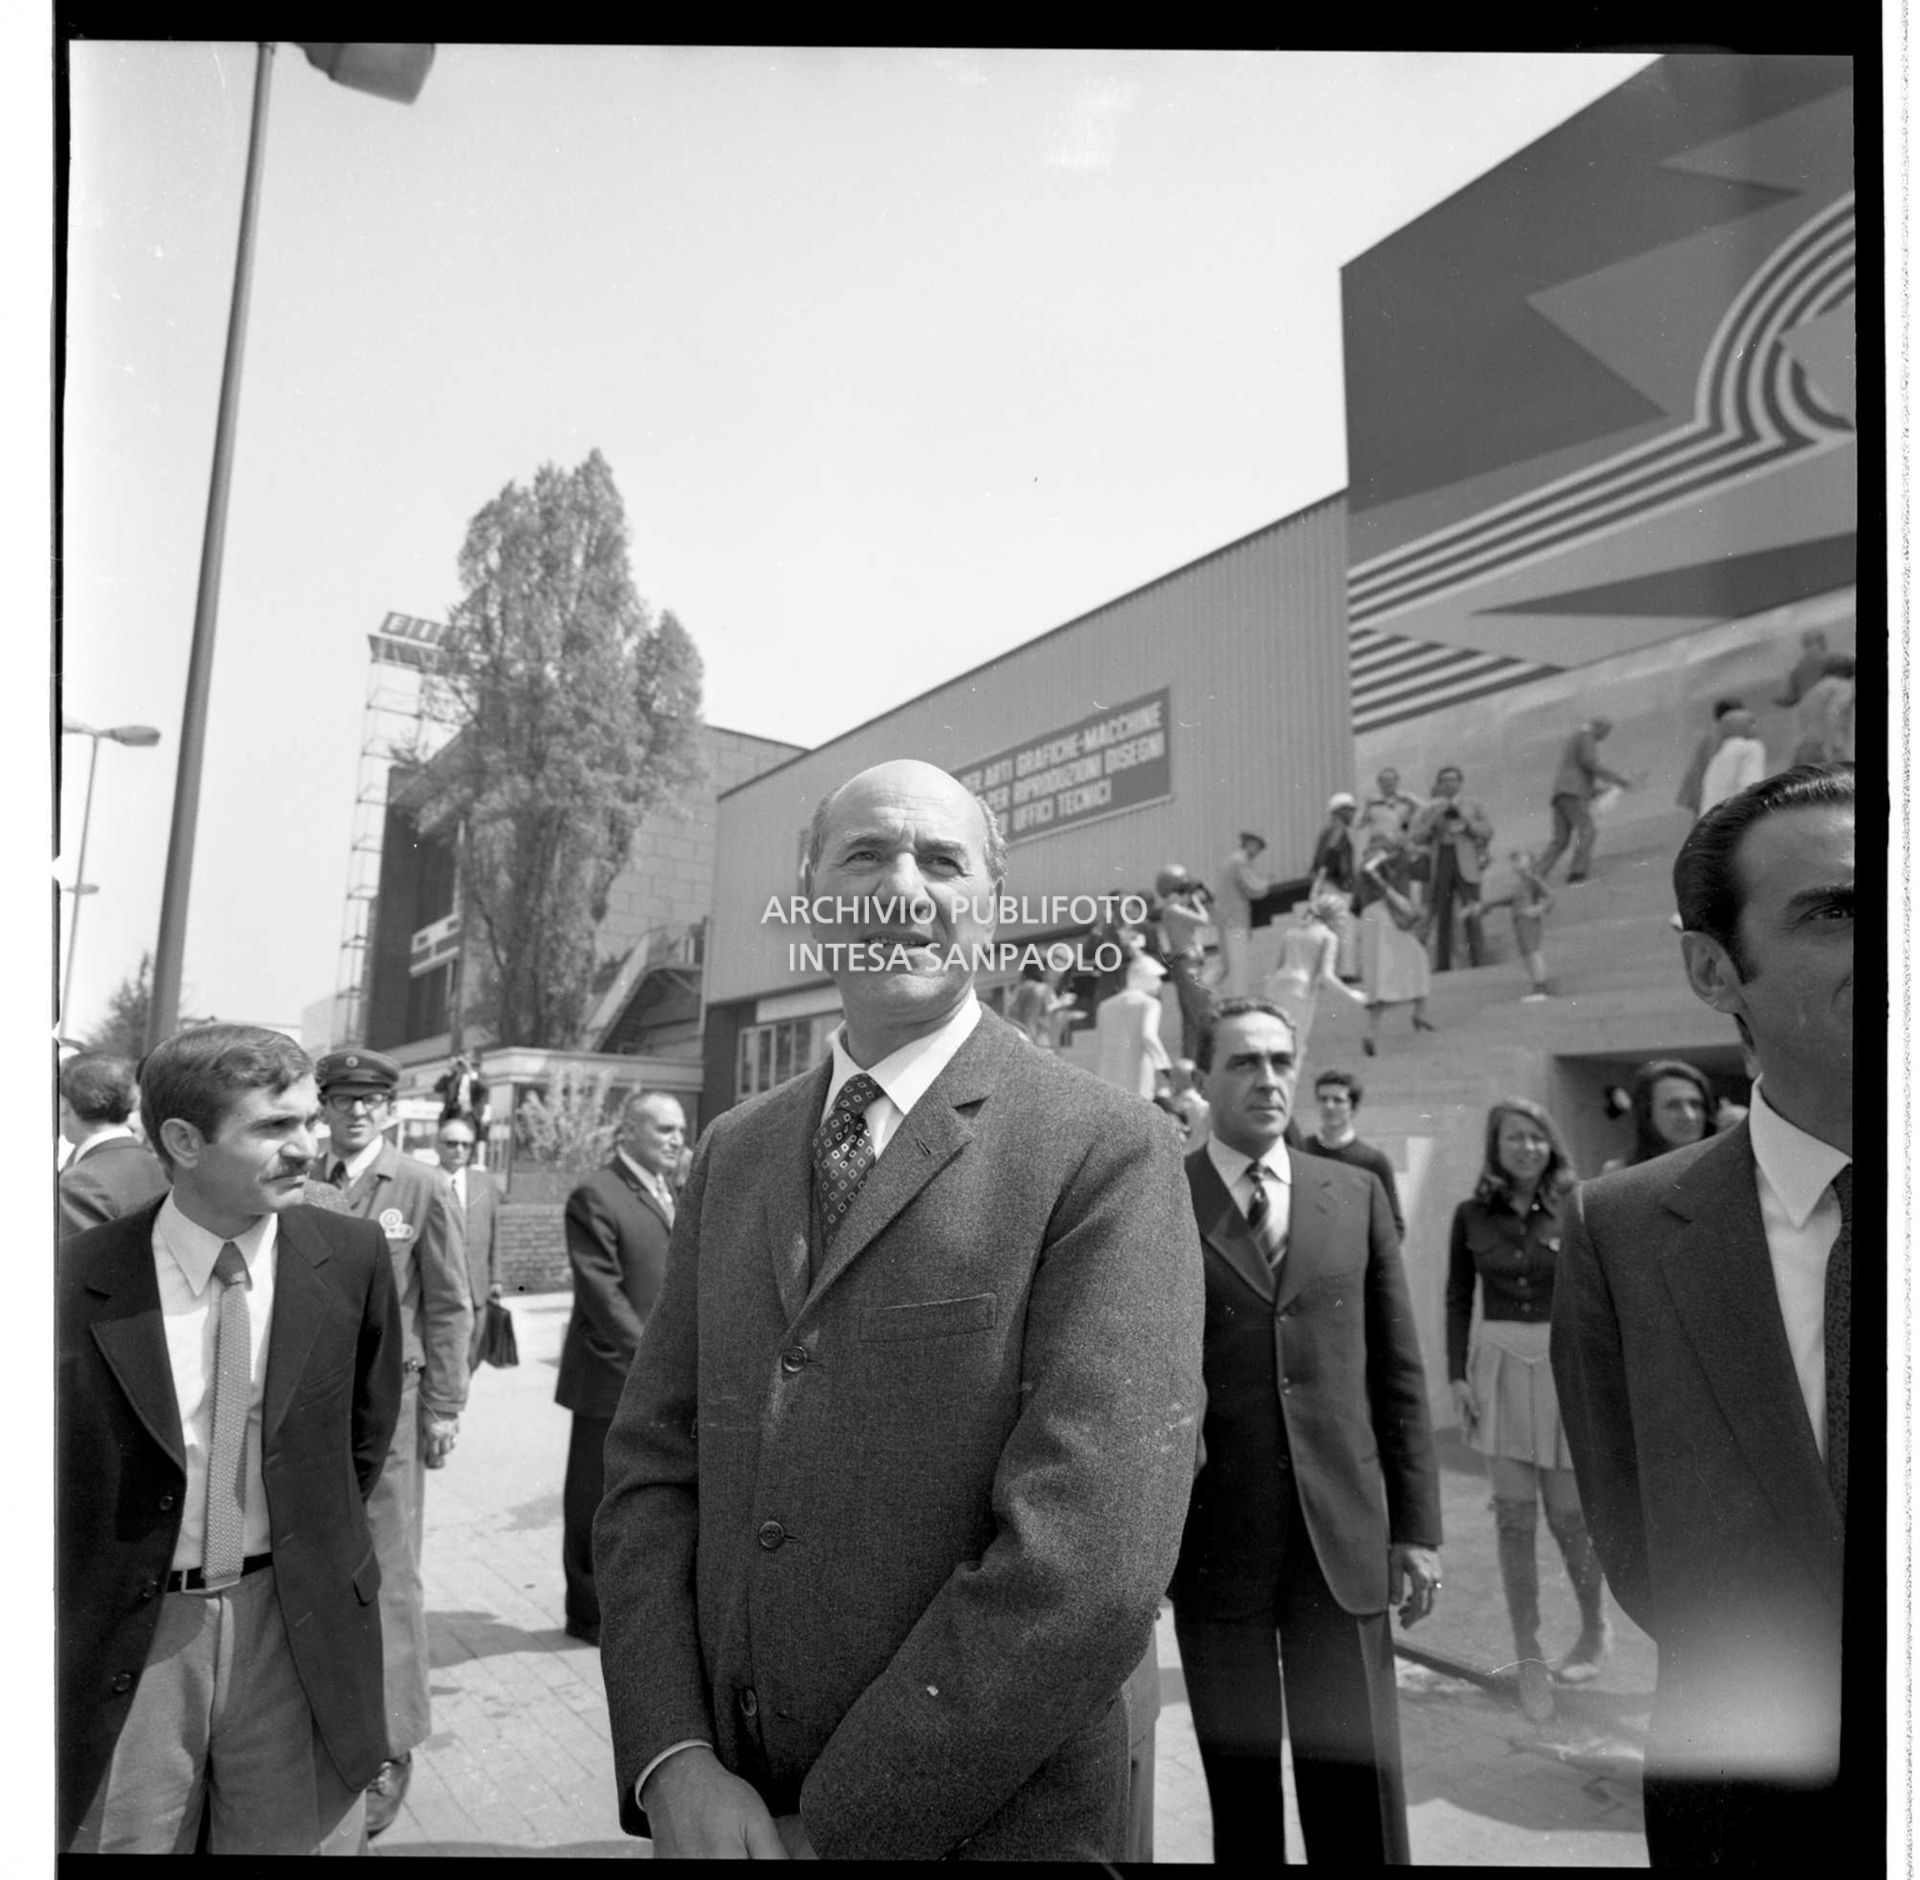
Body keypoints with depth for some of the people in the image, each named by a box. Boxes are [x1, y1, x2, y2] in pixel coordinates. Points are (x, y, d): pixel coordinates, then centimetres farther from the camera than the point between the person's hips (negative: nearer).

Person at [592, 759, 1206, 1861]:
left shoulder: (1110, 1151, -16)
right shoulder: (732, 1152, 3)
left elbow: (1091, 1569, -22)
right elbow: (654, 1463, 3)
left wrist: (834, 1829, -16)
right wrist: (672, 1764, -10)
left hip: (981, 1823, -4)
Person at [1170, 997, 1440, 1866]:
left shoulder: (1357, 1195, 6)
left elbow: (1398, 1372, 8)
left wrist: (1416, 1528, 5)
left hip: (1345, 1536, 2)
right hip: (1213, 1541, -2)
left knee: (1361, 1801, 8)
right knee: (1240, 1796, 12)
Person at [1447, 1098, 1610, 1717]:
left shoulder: (1575, 1210, -3)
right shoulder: (1472, 1214, 1)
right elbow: (1458, 1300, 6)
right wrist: (1458, 1375, 1)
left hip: (1566, 1364, -1)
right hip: (1498, 1364, 1)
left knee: (1567, 1513, 6)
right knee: (1513, 1516, 3)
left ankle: (1595, 1628, 34)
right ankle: (1528, 1657, 16)